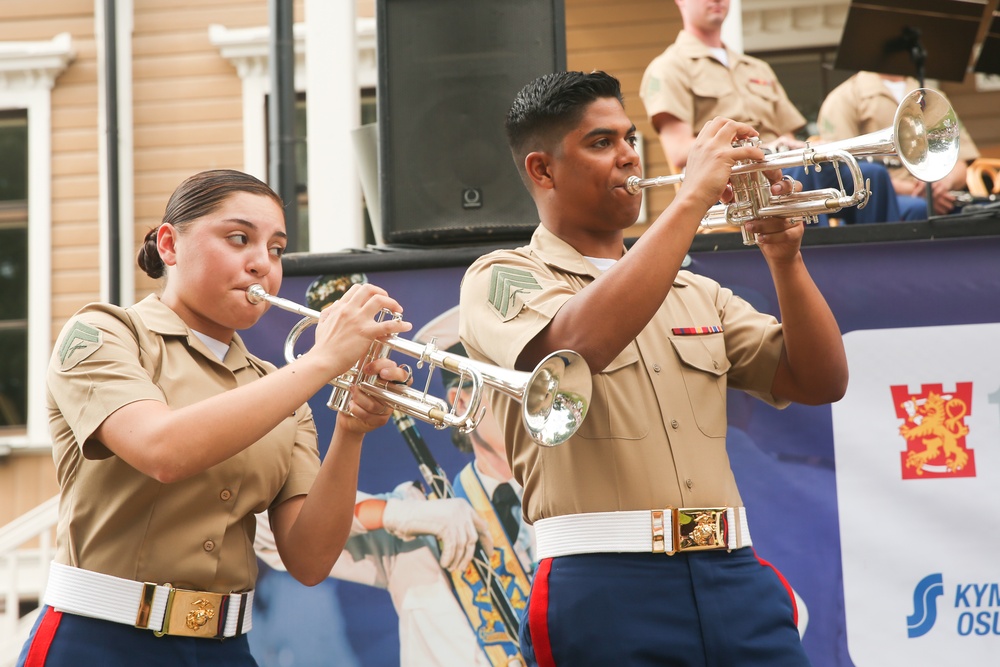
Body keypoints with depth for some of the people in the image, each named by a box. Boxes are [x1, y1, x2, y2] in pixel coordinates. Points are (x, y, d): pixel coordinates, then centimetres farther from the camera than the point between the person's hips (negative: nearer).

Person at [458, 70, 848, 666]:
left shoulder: (695, 292, 21)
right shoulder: (503, 279, 4)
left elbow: (819, 383, 14)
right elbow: (580, 342, -19)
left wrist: (785, 257, -1)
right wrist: (694, 197, -15)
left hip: (734, 577, 5)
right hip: (608, 586, -5)